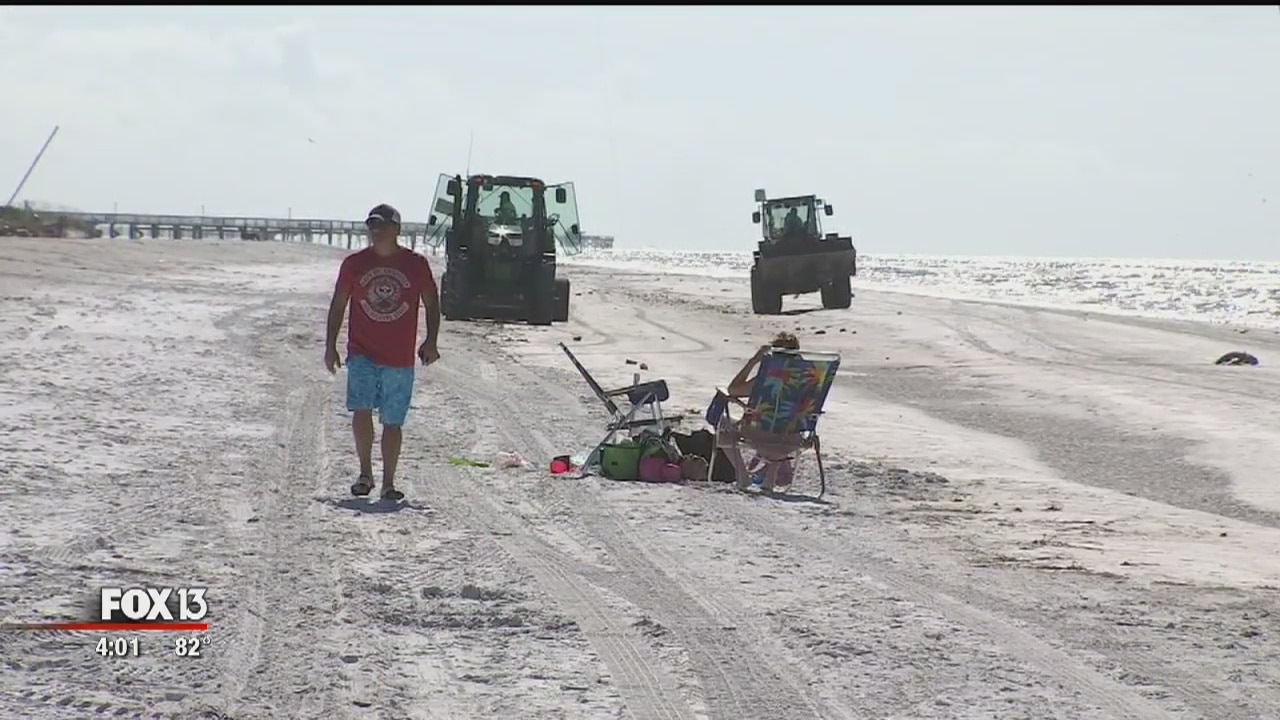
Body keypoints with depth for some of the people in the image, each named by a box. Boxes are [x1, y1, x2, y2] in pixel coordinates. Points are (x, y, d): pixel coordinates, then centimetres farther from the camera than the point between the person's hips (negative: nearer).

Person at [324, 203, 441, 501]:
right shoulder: (354, 263, 1)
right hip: (362, 353, 0)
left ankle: (388, 483, 17)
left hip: (400, 359, 0)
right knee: (361, 411, -15)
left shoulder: (416, 264, -1)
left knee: (392, 422, 6)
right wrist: (330, 345, 5)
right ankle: (365, 472, 3)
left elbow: (431, 302, 8)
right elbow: (338, 305, 8)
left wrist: (431, 341, -3)